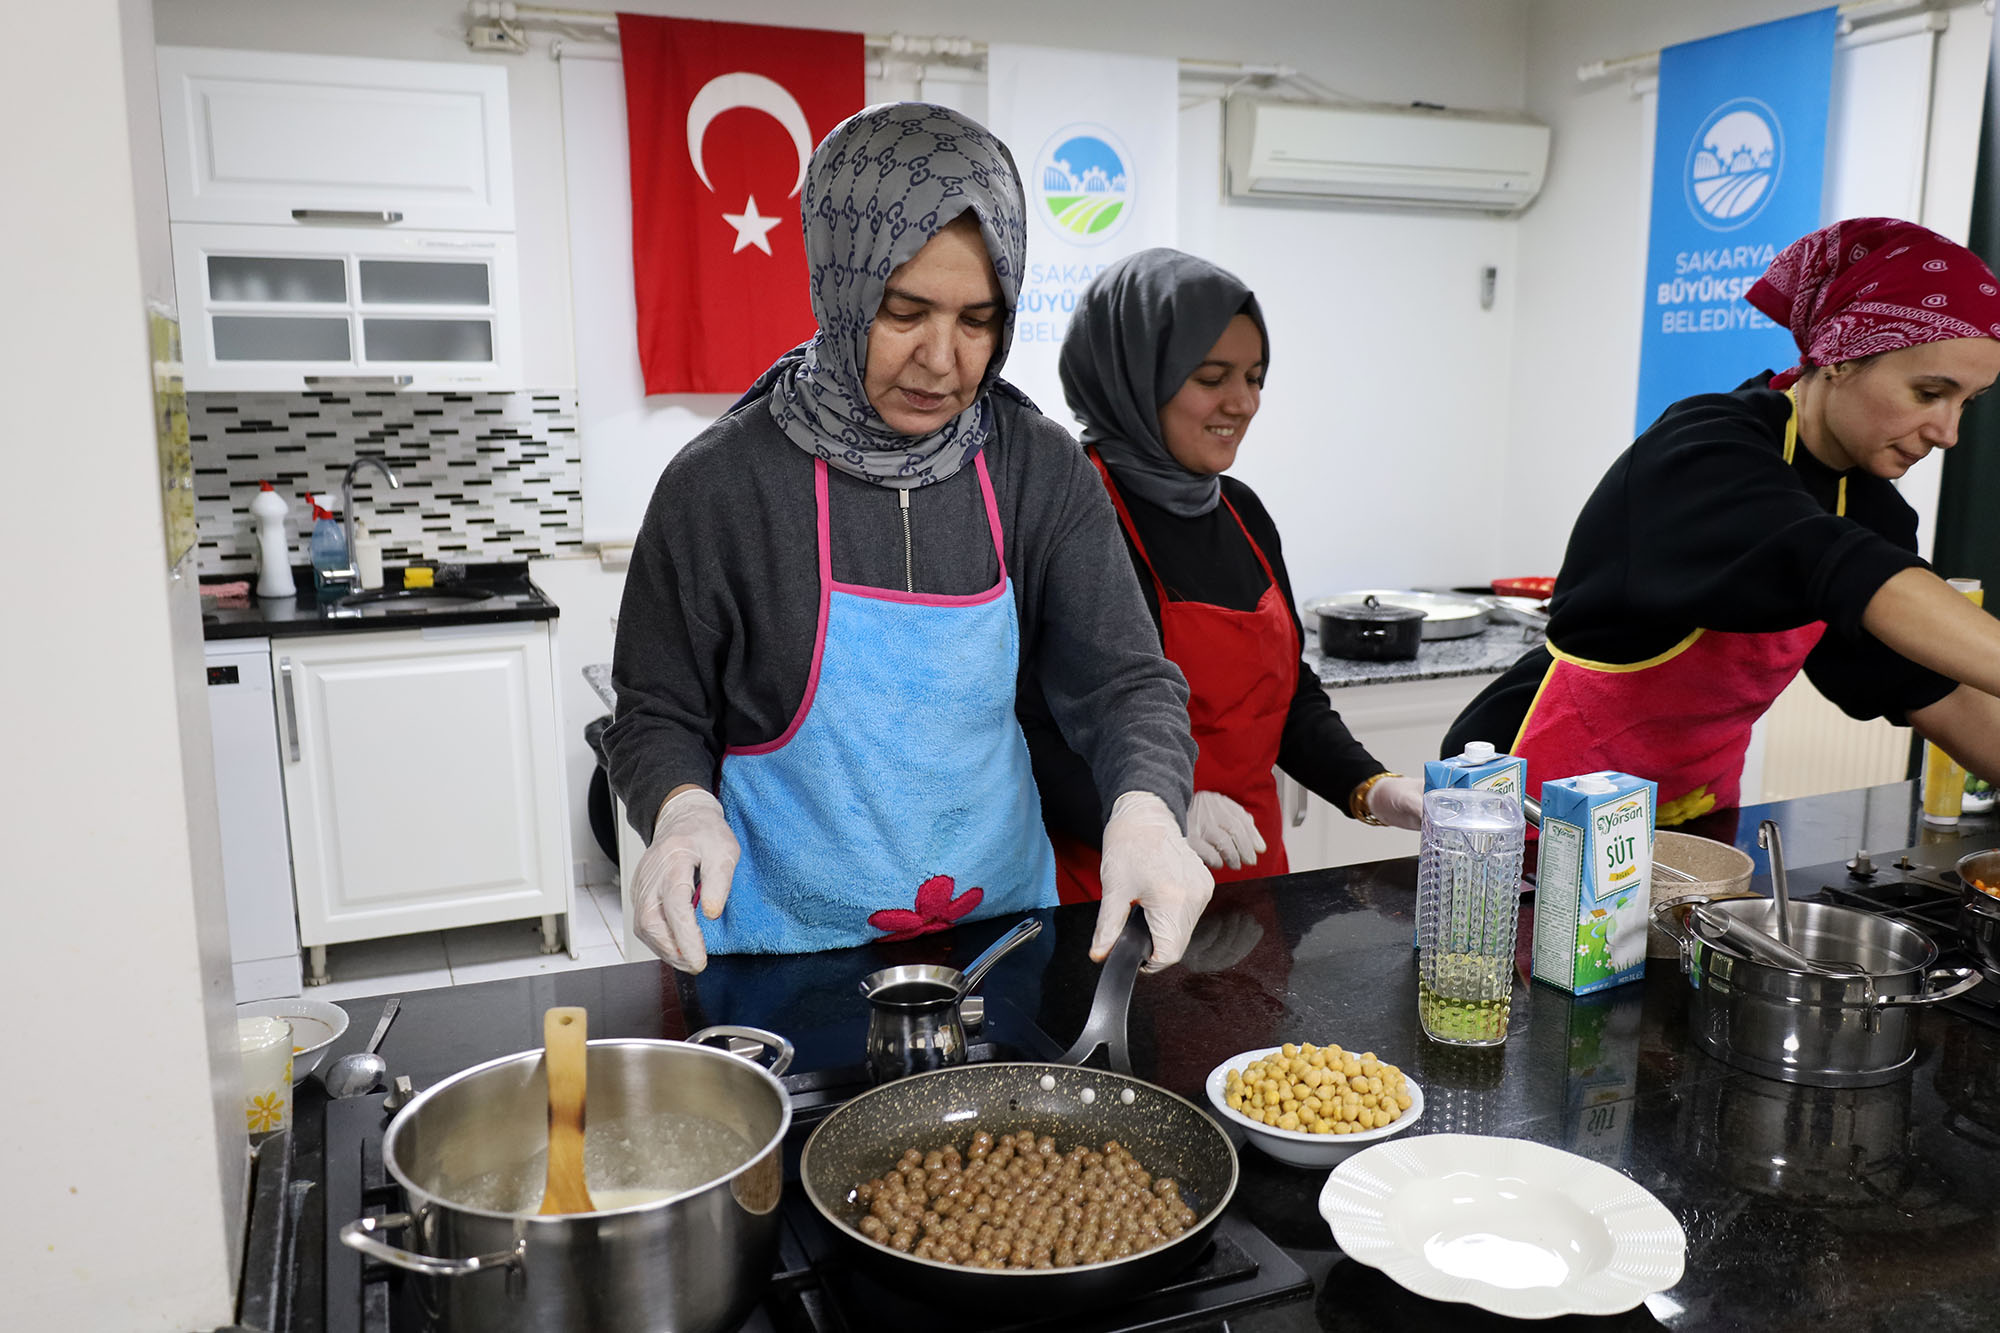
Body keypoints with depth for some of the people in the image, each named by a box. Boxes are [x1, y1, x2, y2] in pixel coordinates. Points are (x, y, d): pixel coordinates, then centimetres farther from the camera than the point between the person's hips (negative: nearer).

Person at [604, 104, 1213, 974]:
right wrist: (682, 807, -26)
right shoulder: (721, 485, -13)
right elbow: (657, 716, -5)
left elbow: (1124, 679, -7)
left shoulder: (1042, 471, -5)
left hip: (1003, 925, 3)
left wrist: (1146, 806, -28)